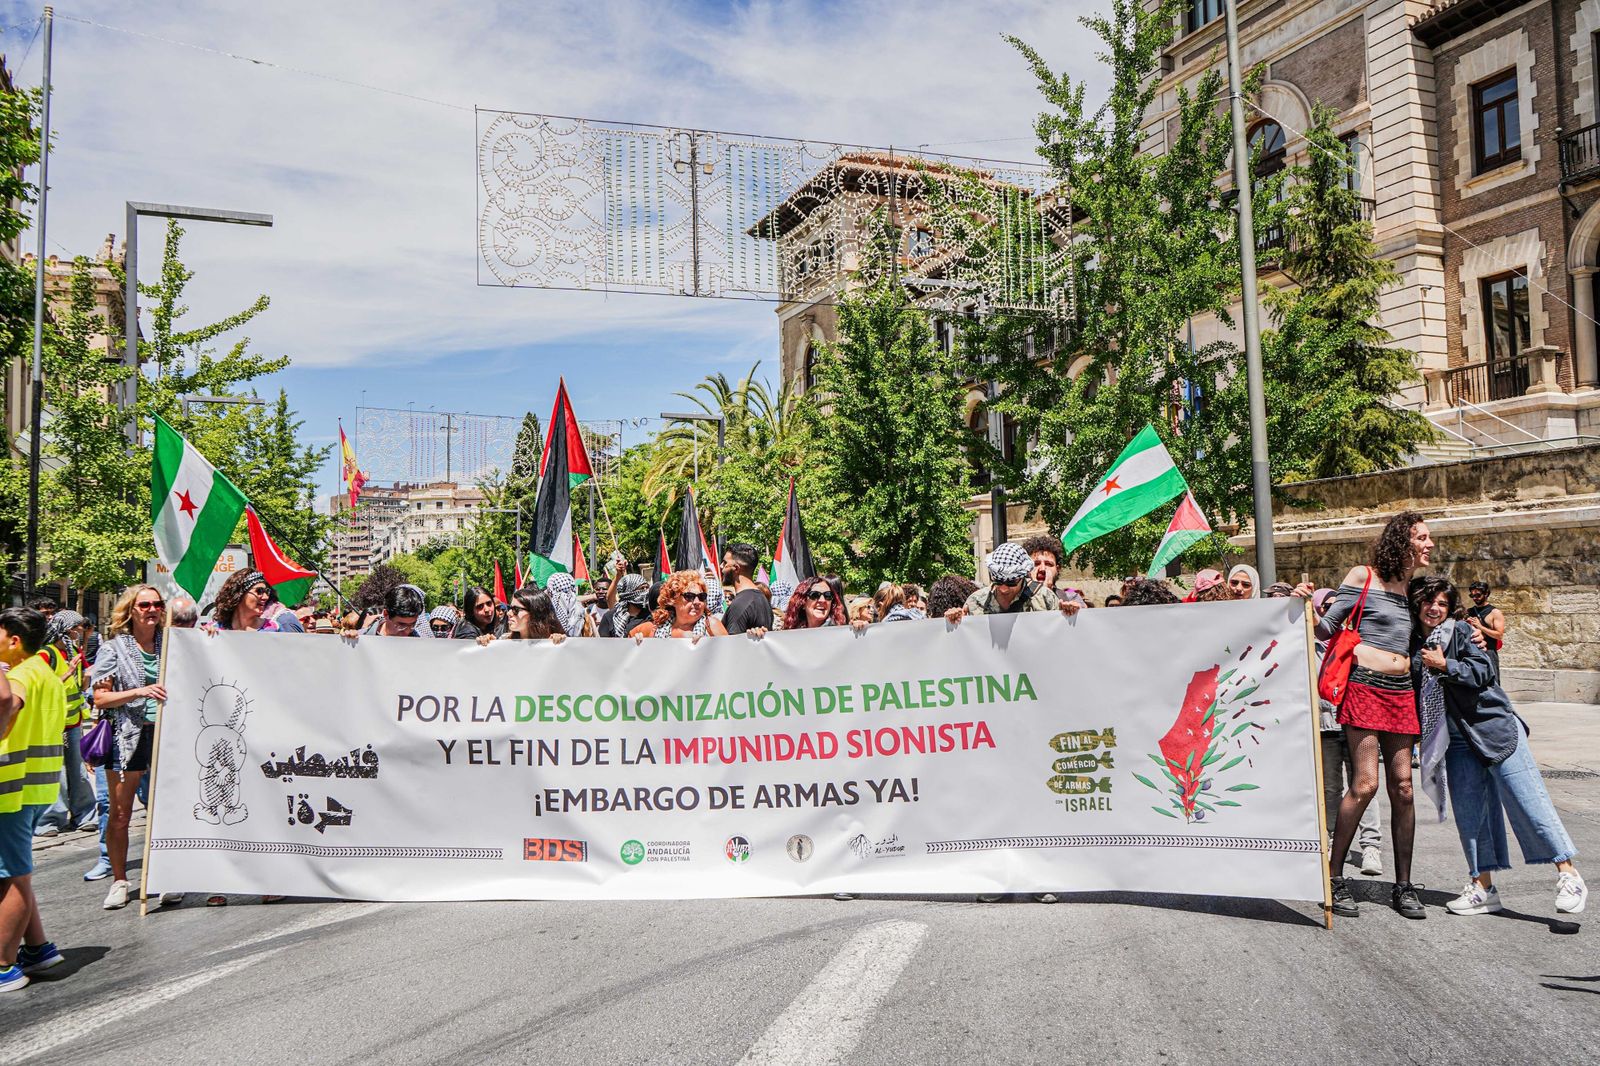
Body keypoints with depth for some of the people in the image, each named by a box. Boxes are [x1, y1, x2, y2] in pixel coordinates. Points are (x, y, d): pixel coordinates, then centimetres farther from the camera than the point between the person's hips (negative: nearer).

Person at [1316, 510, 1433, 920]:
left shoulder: (1414, 586, 15)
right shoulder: (1363, 577, -1)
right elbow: (1326, 628, -2)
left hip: (1401, 693, 6)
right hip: (1365, 687, -6)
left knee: (1403, 786, 3)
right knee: (1365, 783, -12)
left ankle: (1403, 886, 13)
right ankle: (1333, 876, 0)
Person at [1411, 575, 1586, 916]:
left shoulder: (1459, 632, -3)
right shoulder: (1413, 645, 10)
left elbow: (1484, 670, -13)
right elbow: (1416, 694, 20)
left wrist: (1445, 665, -18)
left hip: (1494, 727, -5)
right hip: (1458, 741, 5)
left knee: (1526, 798, -9)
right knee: (1468, 811, 4)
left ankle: (1568, 874, -2)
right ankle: (1483, 887, 10)